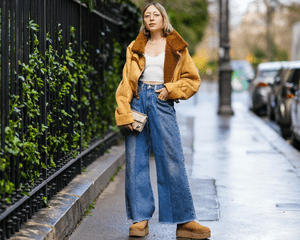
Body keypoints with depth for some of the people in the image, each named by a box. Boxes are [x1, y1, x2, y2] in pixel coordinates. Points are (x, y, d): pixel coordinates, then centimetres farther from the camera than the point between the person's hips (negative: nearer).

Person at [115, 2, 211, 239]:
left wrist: (171, 89, -7)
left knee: (173, 162, -5)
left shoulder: (177, 48, 10)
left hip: (162, 103, -2)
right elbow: (126, 83, 8)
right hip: (138, 102, 2)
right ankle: (140, 219, 7)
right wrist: (125, 113, -4)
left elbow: (193, 80, 10)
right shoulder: (136, 48, 13)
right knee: (135, 161, 0)